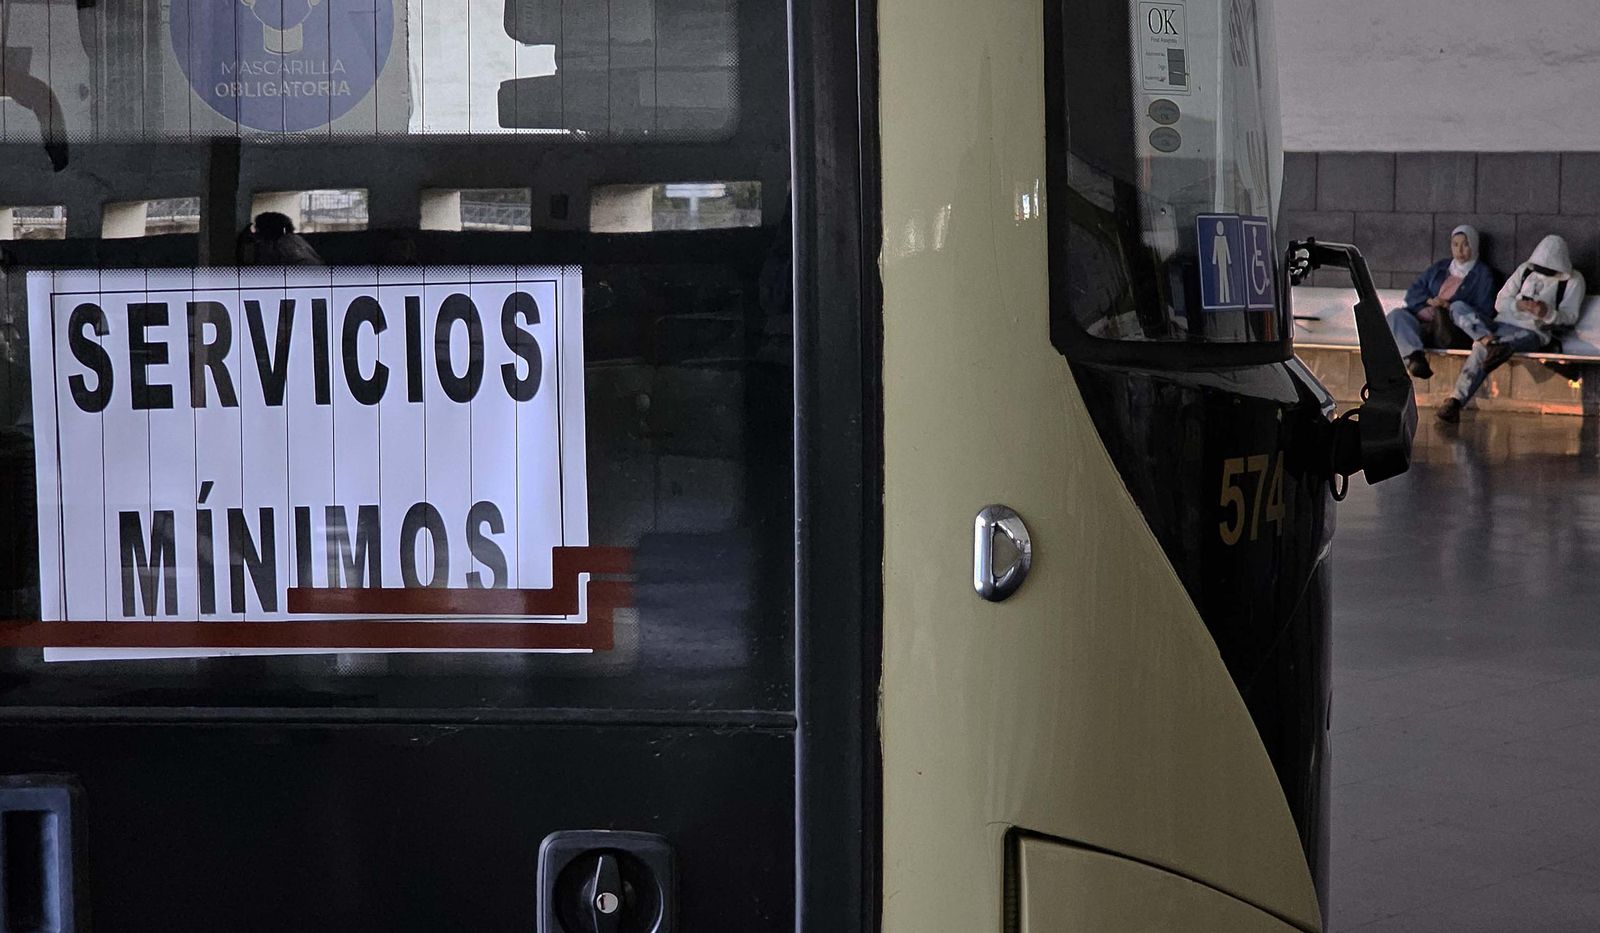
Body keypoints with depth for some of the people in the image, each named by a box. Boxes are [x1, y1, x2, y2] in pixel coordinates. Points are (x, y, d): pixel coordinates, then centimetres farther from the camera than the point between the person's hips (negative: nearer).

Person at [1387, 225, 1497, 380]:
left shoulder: (1482, 273, 15)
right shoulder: (1439, 268, 29)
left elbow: (1485, 312, 1)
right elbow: (1413, 293, 21)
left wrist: (1449, 307, -11)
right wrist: (1429, 300, -2)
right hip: (1424, 324, 4)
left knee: (1459, 306, -33)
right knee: (1396, 315, -23)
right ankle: (1415, 357, -49)